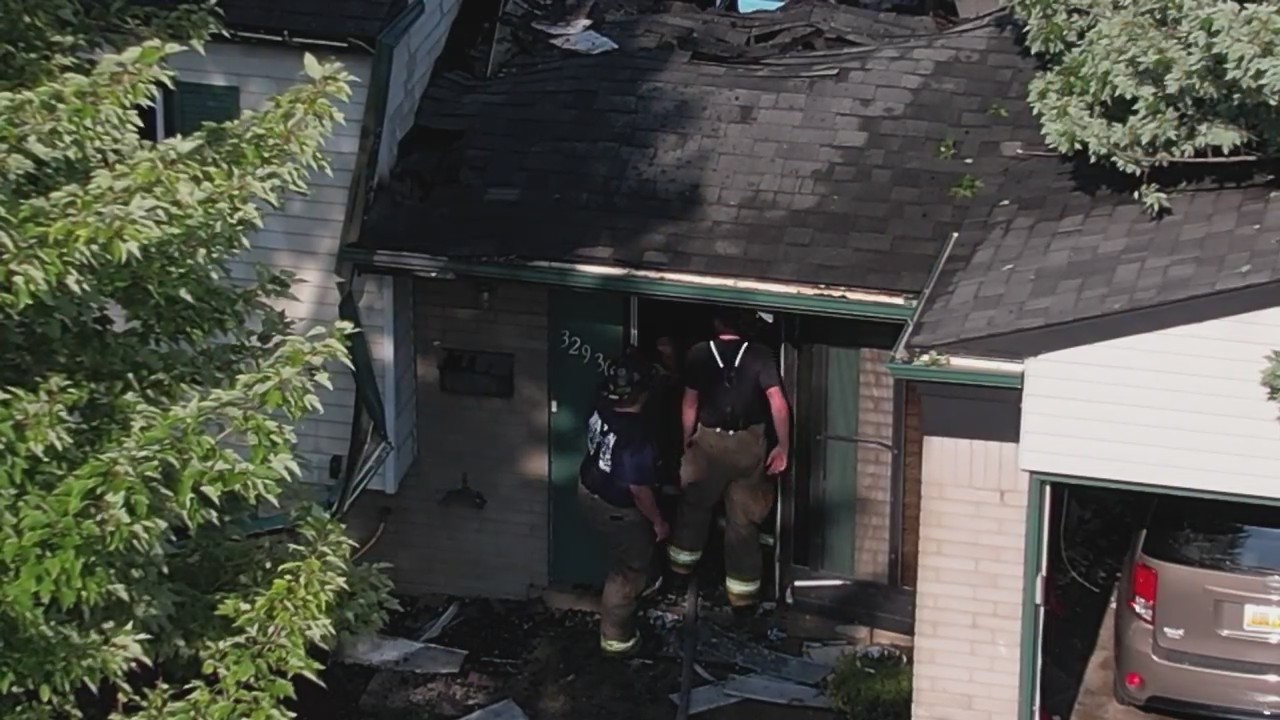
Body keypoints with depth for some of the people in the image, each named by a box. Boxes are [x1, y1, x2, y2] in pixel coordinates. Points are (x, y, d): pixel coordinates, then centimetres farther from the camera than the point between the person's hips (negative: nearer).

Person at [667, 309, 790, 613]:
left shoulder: (699, 354, -3)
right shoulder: (760, 356, -6)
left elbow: (689, 404, 2)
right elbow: (778, 403, -14)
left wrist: (687, 441, 16)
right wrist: (783, 447, -7)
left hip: (709, 441, 0)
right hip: (749, 443, 0)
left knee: (695, 505, 23)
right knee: (743, 520, 7)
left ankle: (681, 565, 39)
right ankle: (743, 594, 11)